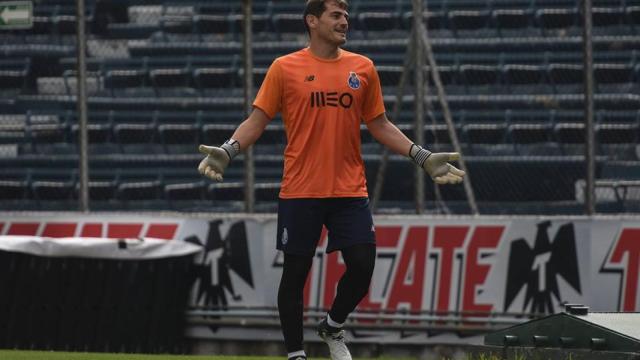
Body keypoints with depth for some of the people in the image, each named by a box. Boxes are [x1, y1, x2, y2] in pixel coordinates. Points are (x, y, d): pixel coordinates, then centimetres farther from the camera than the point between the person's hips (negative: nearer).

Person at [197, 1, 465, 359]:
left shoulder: (363, 68, 9)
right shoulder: (285, 69, 0)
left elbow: (380, 125, 15)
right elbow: (257, 121, 0)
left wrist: (423, 157, 7)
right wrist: (227, 152, -16)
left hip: (350, 191, 3)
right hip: (300, 192, -2)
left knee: (362, 267, -4)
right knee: (296, 272, 2)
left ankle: (333, 328, 23)